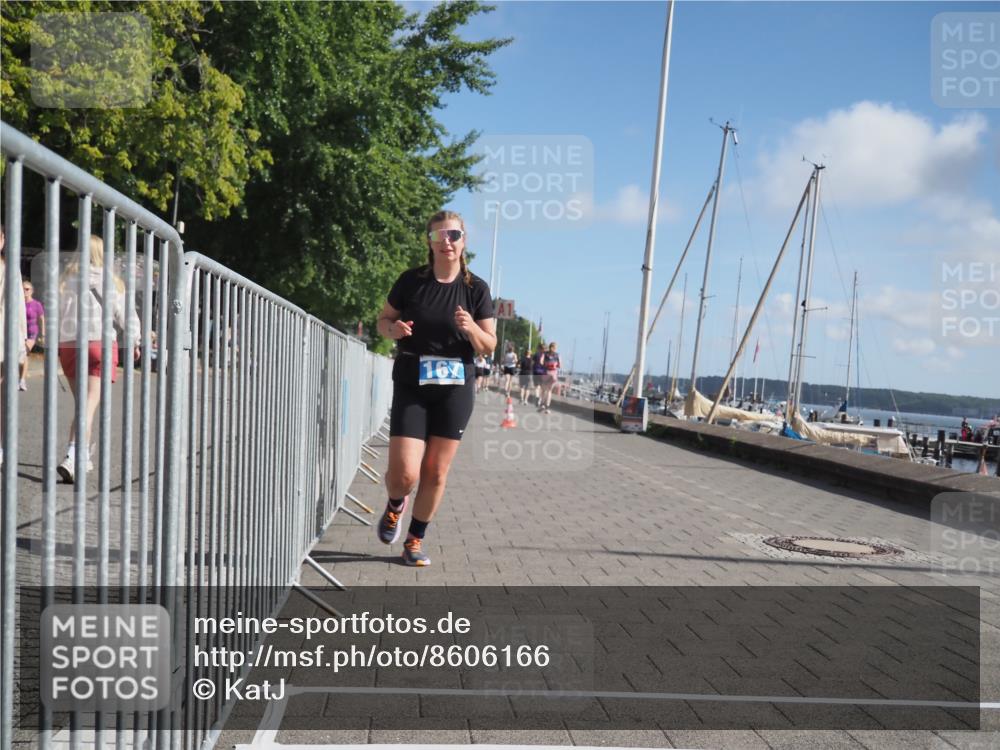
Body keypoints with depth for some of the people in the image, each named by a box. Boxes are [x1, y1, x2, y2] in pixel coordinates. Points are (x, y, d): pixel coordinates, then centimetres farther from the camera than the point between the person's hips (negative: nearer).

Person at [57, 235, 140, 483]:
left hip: (68, 345, 4)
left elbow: (55, 314, 6)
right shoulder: (111, 282, -1)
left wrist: (54, 344, 16)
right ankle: (72, 458, -25)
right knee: (90, 404, -9)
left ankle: (83, 456, 24)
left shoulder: (66, 280, 7)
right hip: (100, 343, -4)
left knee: (80, 402, 18)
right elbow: (127, 316, 1)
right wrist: (135, 343, 14)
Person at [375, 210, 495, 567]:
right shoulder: (411, 280, -4)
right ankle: (395, 506, 28)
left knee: (436, 473, 6)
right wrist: (394, 329, -15)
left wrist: (471, 329, -19)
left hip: (456, 388, 1)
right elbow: (383, 320, 9)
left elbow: (489, 346, 2)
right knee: (404, 473, -9)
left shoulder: (476, 289, -1)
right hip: (411, 386, -1)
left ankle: (415, 541, 25)